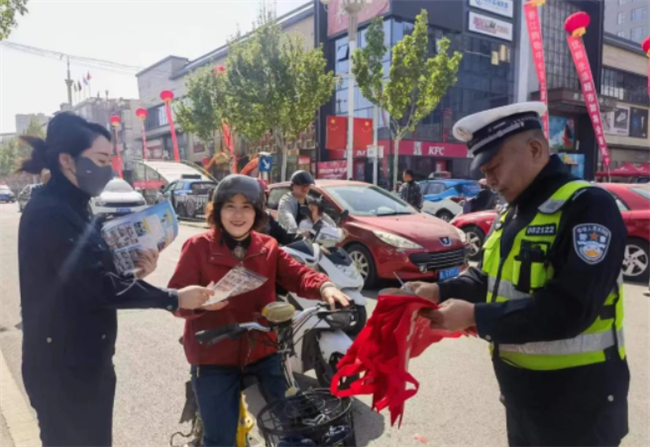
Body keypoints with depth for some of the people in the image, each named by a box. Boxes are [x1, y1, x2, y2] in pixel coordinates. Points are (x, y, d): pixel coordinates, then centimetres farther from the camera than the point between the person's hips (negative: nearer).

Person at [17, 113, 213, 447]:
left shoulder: (71, 209, 11)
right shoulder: (48, 213, -20)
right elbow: (98, 287, -25)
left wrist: (136, 272, -7)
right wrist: (173, 299, -20)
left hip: (86, 360, 9)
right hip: (63, 365, -9)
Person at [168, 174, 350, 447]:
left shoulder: (268, 247, 5)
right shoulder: (197, 247, -5)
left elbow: (296, 274, -9)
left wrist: (324, 287, -31)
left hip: (263, 351, 3)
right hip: (214, 357, -3)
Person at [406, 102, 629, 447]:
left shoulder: (588, 206, -20)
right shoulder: (514, 213, 8)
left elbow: (569, 308, -30)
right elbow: (490, 277, 14)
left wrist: (475, 316, -26)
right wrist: (440, 291, -3)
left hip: (576, 400, -8)